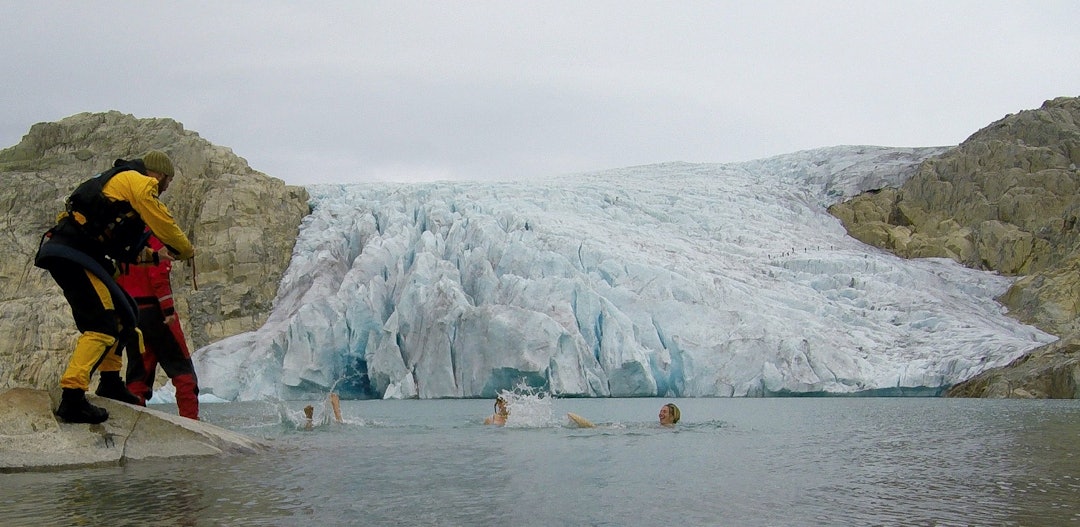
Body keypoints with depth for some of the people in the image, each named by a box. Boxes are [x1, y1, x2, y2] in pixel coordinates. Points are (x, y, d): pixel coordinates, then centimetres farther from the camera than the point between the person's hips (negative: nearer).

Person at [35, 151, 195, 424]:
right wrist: (186, 251, 16)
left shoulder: (122, 180, 28)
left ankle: (110, 381, 26)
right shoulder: (140, 183, -2)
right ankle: (72, 399, -26)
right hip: (73, 254, -10)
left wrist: (155, 255, 36)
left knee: (123, 311, 21)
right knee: (103, 324, -16)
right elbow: (165, 225, -1)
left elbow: (124, 246, 32)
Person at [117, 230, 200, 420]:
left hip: (129, 315, 7)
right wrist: (169, 309, -18)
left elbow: (116, 279, 14)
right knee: (182, 367, -1)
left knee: (139, 369, 11)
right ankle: (190, 417, -6)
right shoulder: (152, 236, -9)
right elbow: (158, 275, -18)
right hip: (153, 310, -7)